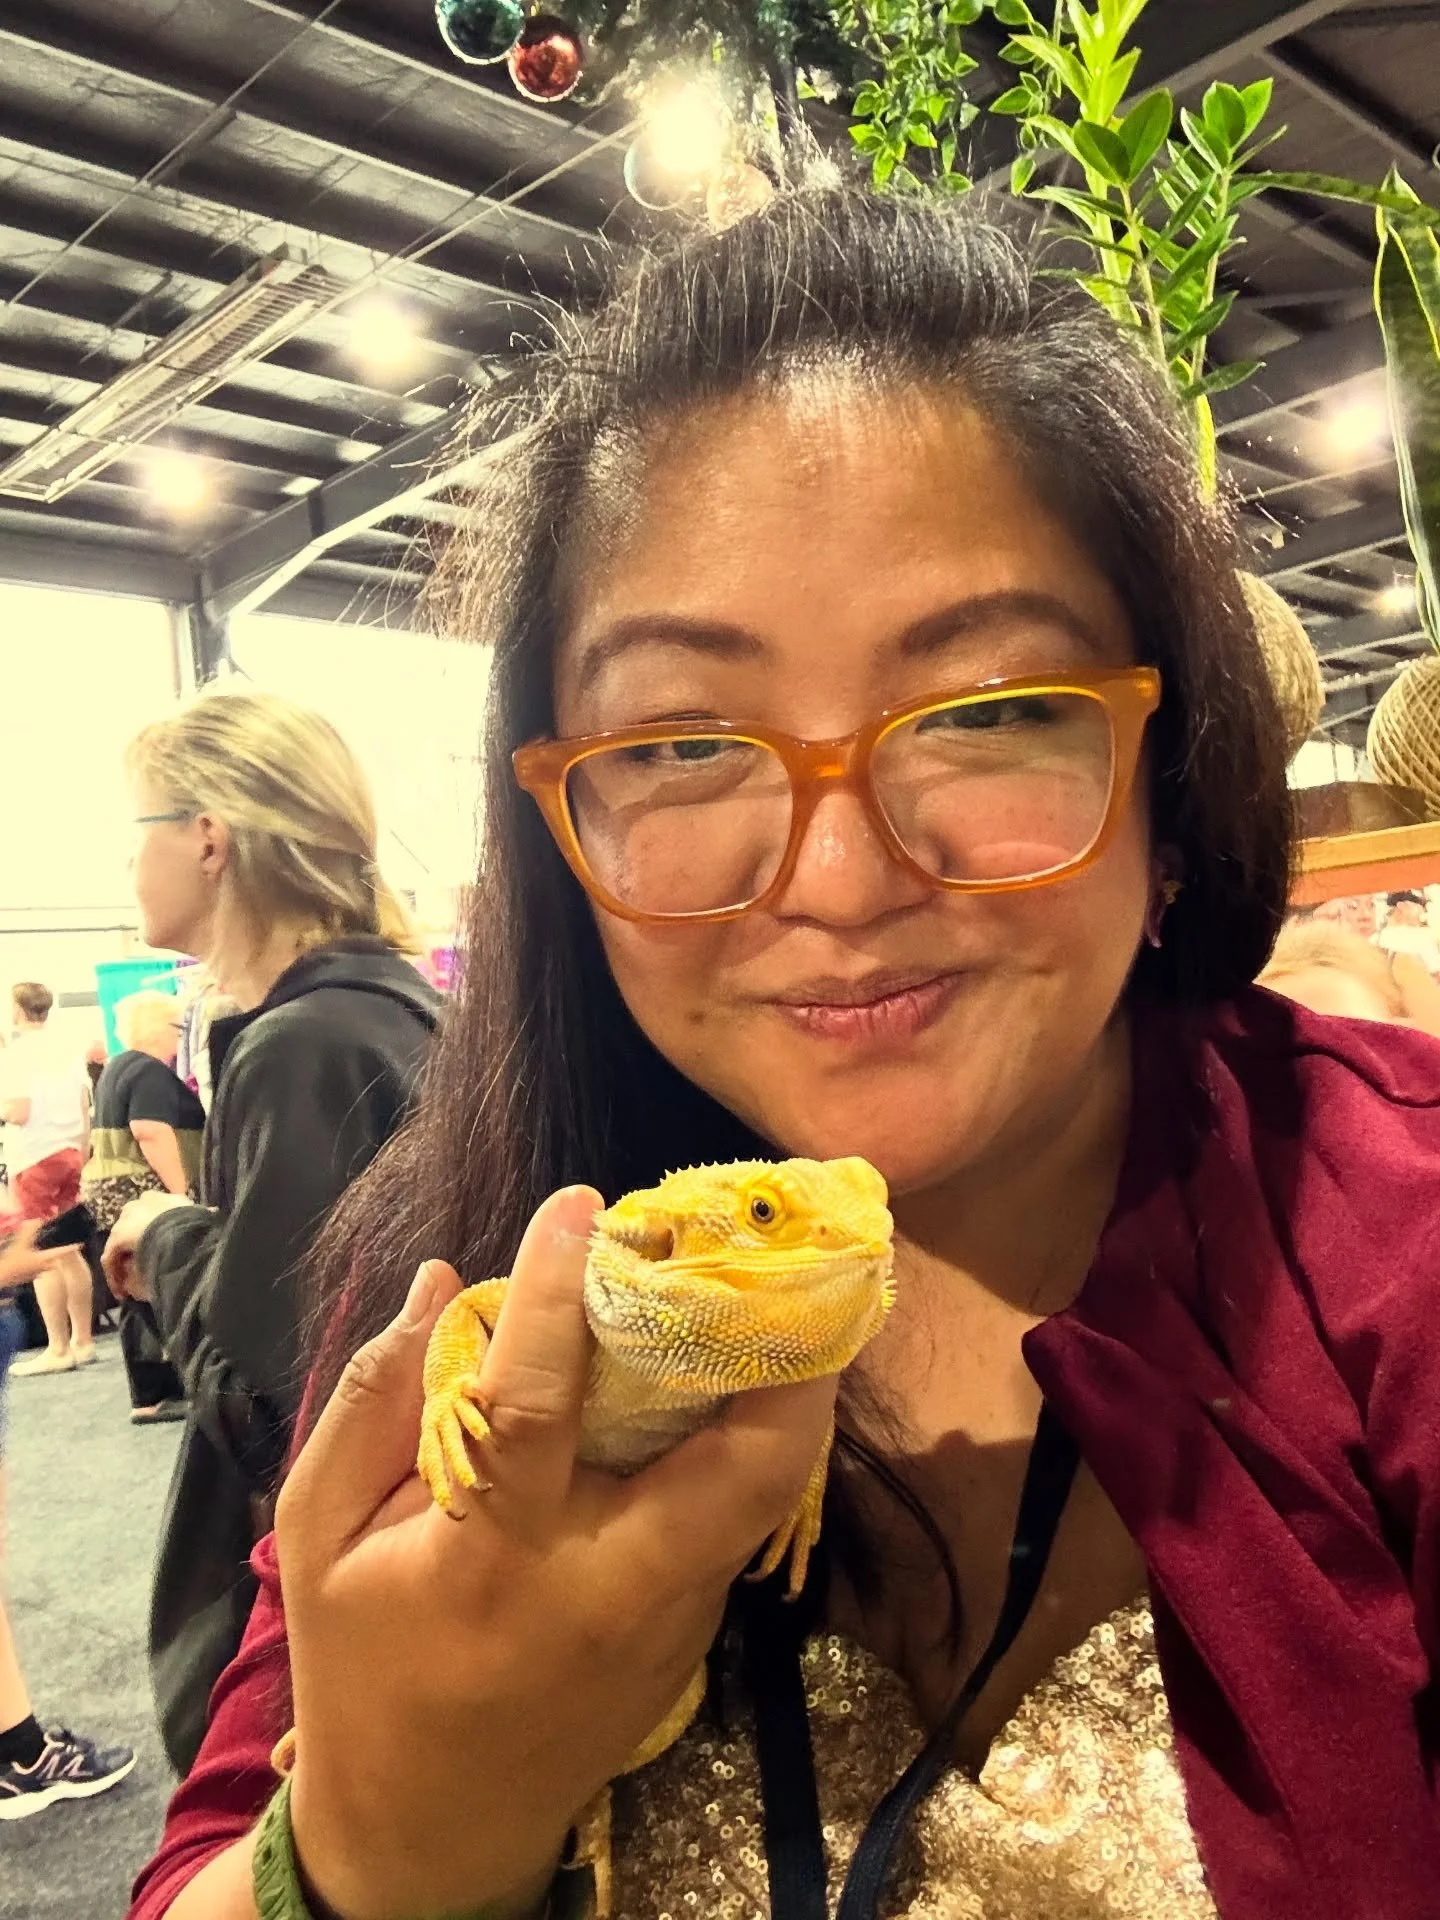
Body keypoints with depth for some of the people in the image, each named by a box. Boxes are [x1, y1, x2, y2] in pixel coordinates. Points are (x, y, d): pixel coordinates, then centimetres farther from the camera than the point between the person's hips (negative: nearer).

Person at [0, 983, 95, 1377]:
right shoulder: (68, 1051, 11)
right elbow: (86, 1111, 11)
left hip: (34, 1159, -7)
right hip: (69, 1153, 7)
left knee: (43, 1258, -2)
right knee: (69, 1253, 13)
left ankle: (58, 1349, 0)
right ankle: (82, 1341, 17)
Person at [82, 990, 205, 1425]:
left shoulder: (117, 1068, 20)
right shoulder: (150, 1072, -12)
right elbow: (151, 1133, -22)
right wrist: (182, 1192, -22)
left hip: (110, 1192, 10)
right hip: (143, 1195, -10)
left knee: (141, 1297, 11)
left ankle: (148, 1395, 15)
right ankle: (160, 1394, -4)